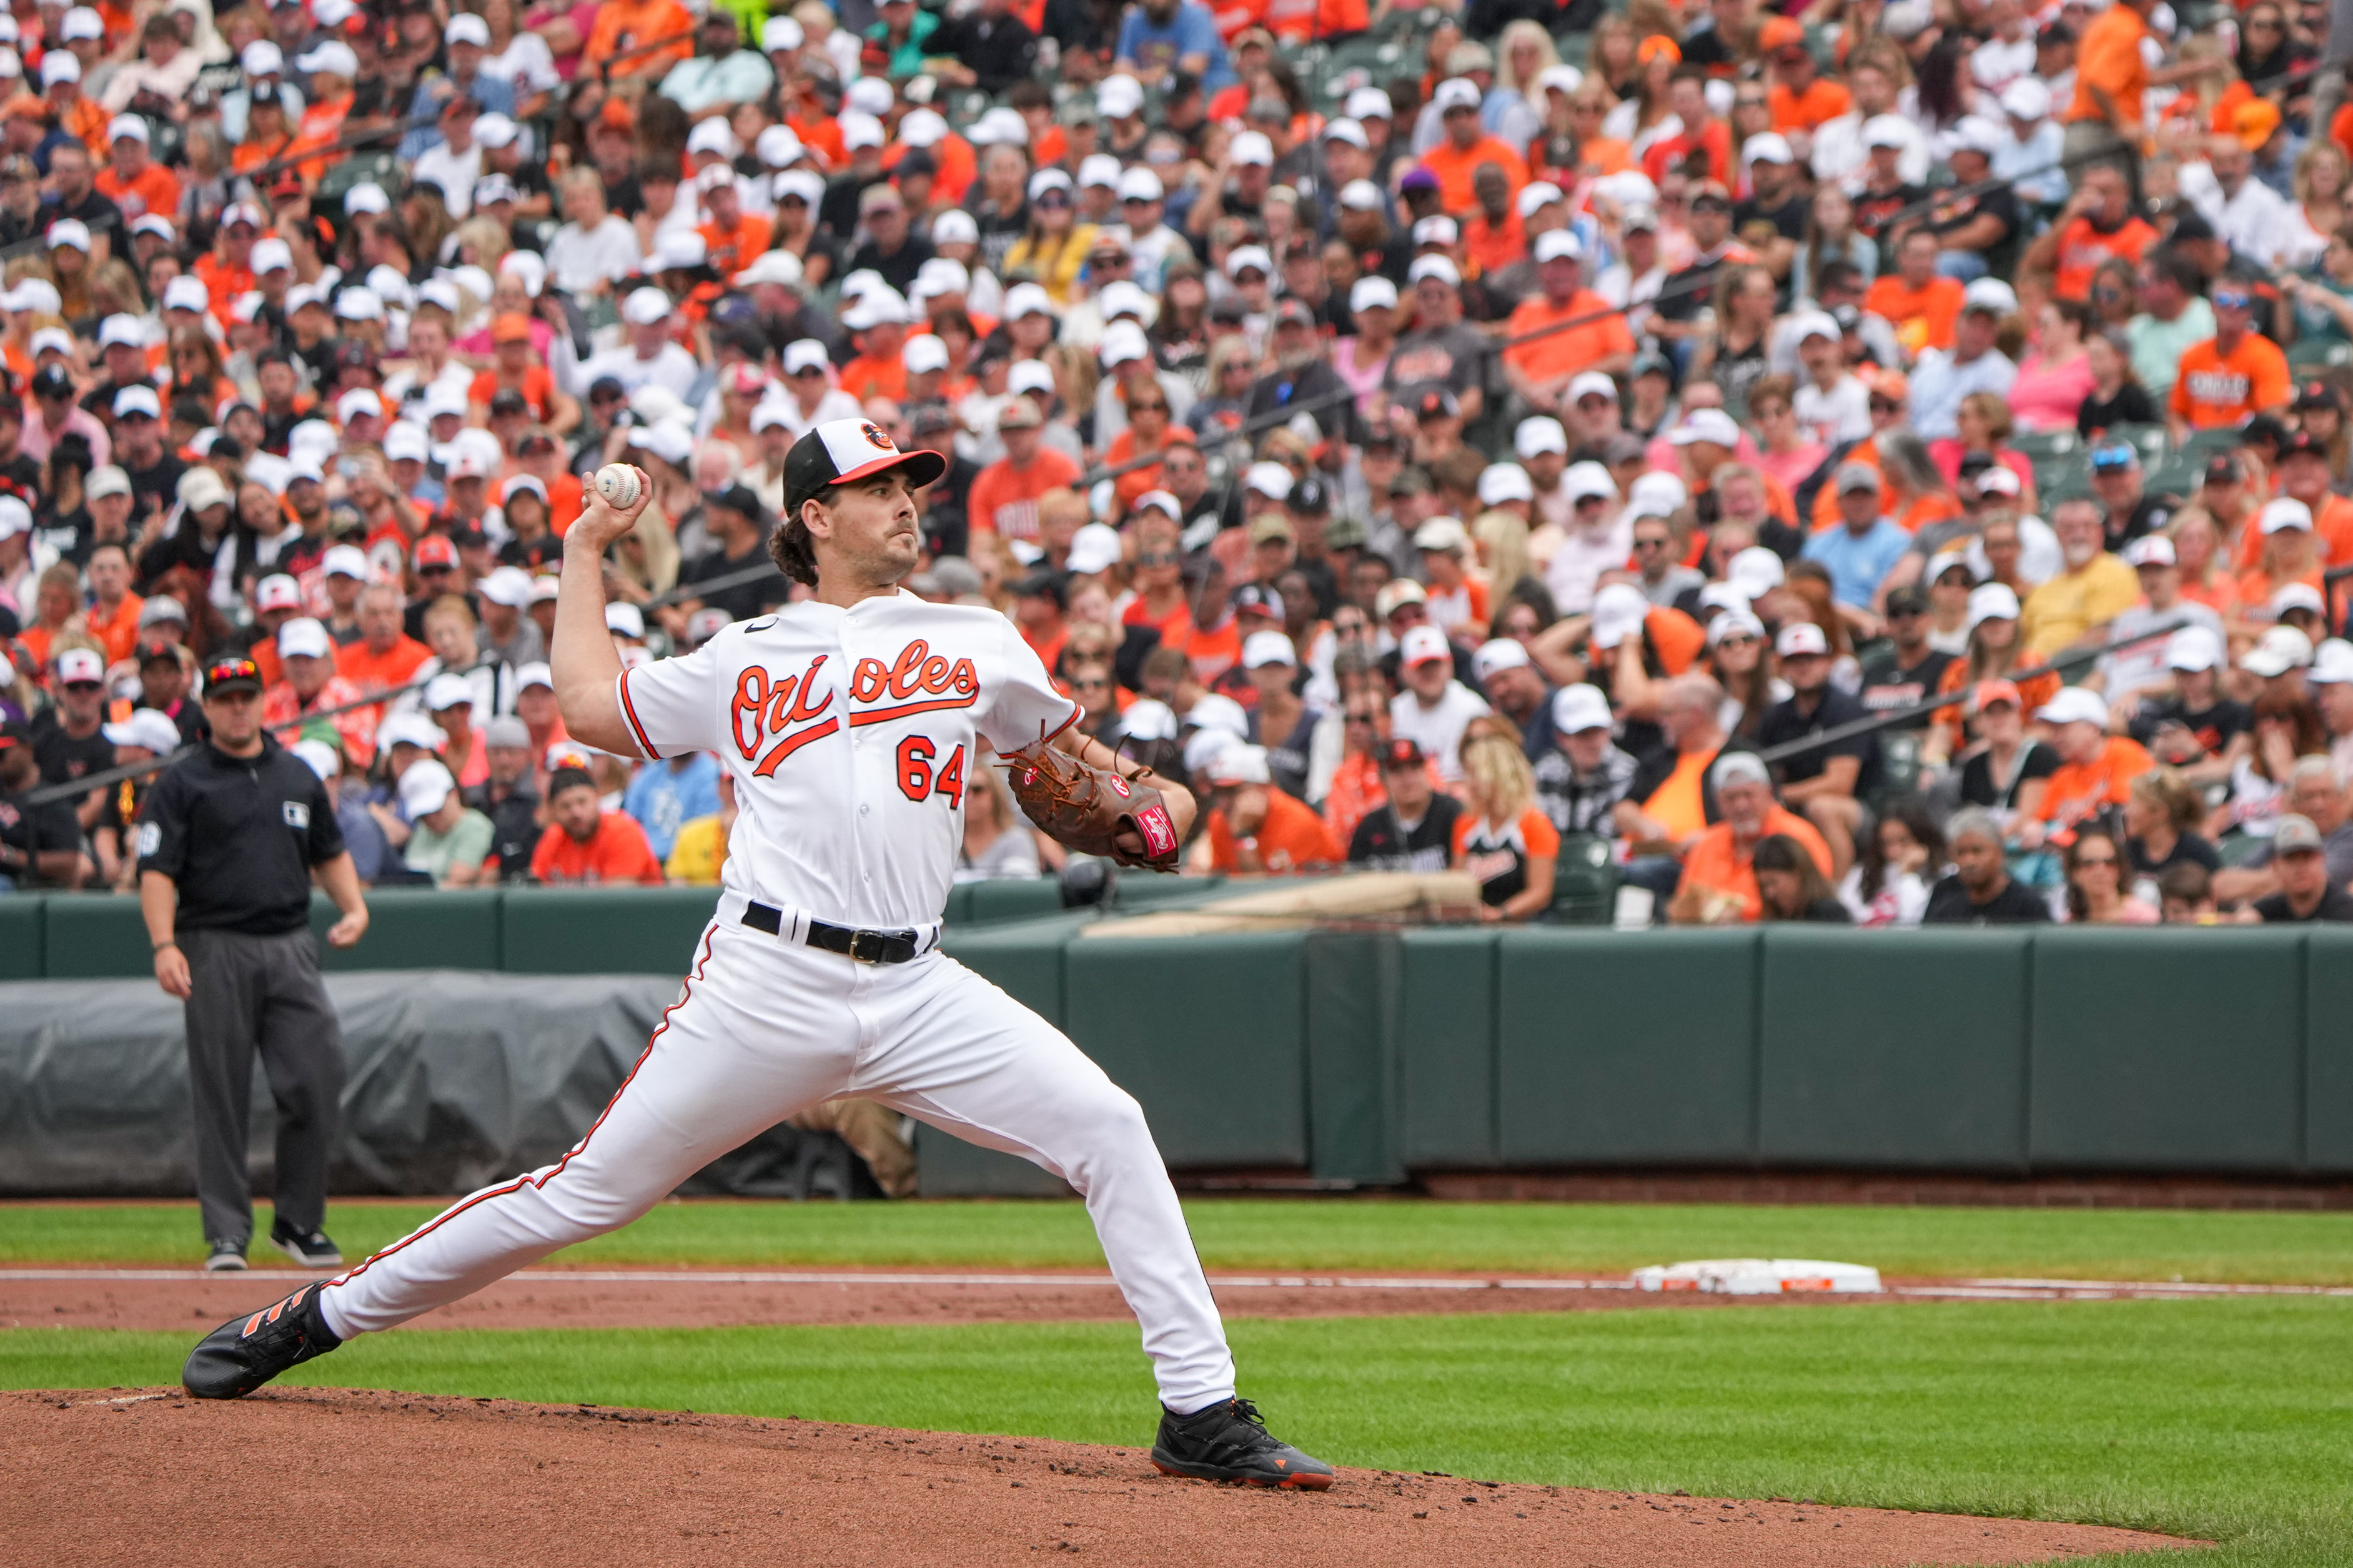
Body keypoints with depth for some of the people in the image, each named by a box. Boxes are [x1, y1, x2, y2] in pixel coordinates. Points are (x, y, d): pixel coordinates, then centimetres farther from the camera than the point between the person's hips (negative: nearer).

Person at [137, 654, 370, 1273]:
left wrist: (354, 908, 6)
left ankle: (299, 1222, 8)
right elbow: (157, 872, -5)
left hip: (291, 948, 4)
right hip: (216, 950, -3)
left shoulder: (298, 776, 16)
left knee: (315, 1082, -5)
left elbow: (330, 854, 25)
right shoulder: (182, 783, 2)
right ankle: (227, 1234, 2)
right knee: (221, 1099, -2)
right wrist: (164, 945, -20)